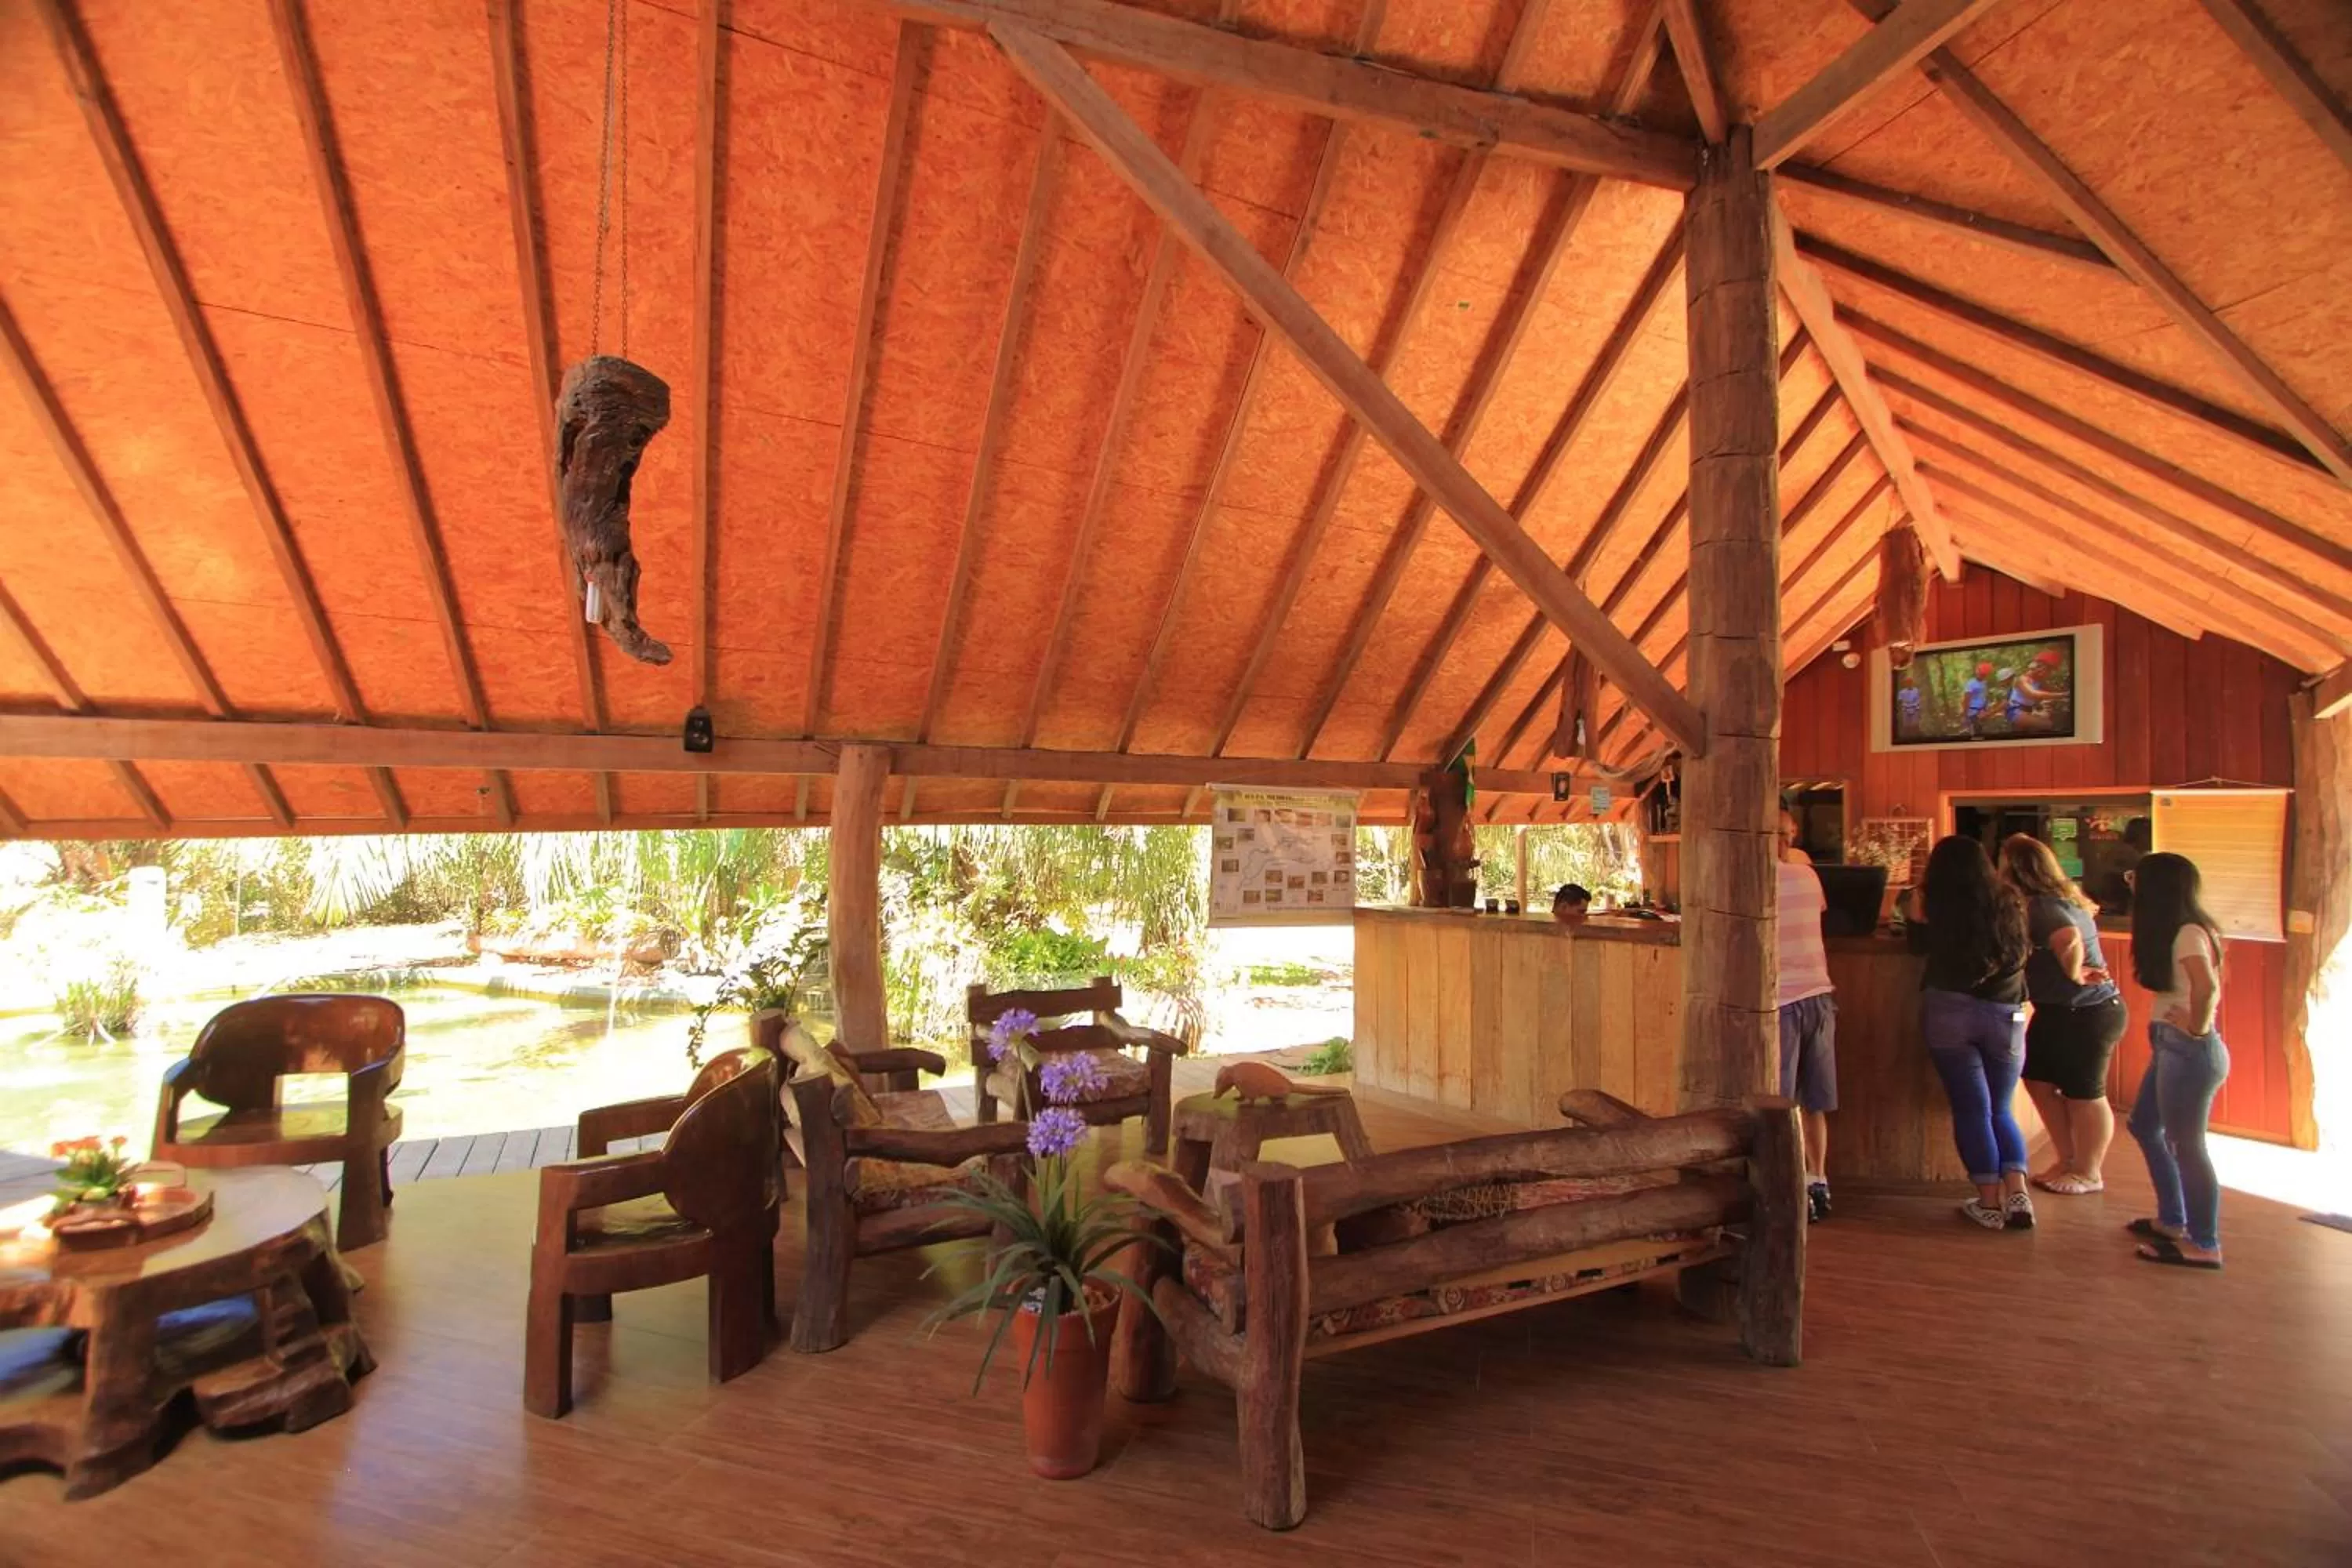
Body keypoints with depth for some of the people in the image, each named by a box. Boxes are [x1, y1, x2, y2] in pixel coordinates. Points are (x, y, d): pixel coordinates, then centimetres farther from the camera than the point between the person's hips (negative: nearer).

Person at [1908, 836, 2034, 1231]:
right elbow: (2021, 952, 23)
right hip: (2006, 1016, 3)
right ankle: (2017, 1194, 0)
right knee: (2001, 1111, 16)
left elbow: (1920, 943, 11)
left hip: (1949, 1011, -3)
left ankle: (1990, 1203, 4)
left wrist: (1916, 911, 19)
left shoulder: (1940, 906, -3)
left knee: (1972, 1109, 4)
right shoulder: (2010, 903, 7)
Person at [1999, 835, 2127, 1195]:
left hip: (2087, 1015, -10)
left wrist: (2074, 974, -25)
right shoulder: (2058, 899, 6)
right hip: (2059, 1012, 10)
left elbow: (2069, 938, -41)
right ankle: (2069, 1161, 27)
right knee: (2039, 1080, 14)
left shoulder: (2043, 907, -24)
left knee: (2082, 1094, 5)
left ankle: (2089, 1174, 21)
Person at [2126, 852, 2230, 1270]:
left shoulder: (2188, 934, -18)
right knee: (2144, 1126, 20)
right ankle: (2172, 1220, 31)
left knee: (2185, 1145, -1)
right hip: (2171, 1047, 10)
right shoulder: (2180, 931, 11)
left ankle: (2204, 1245, 10)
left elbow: (2207, 988, -31)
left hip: (2189, 1051, -10)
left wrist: (2197, 1027, -19)